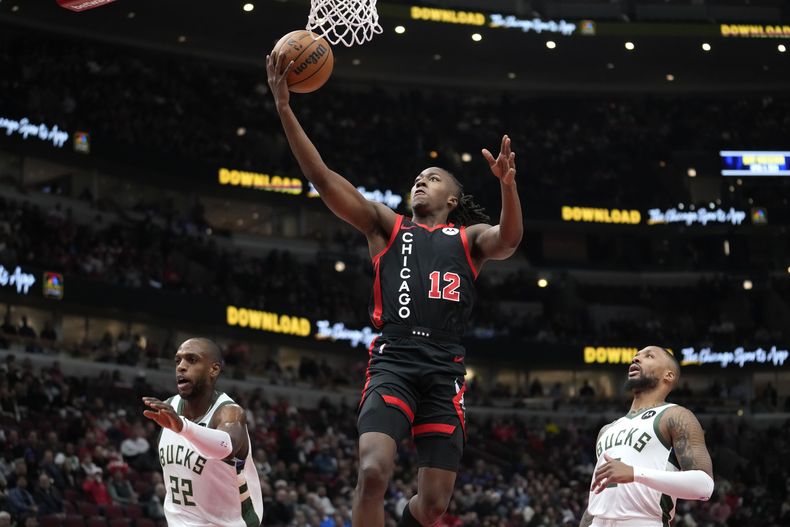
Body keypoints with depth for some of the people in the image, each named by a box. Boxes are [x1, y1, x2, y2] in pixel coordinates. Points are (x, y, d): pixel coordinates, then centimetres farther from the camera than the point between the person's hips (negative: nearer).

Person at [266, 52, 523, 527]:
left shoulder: (469, 238, 17)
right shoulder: (386, 226, 17)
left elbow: (509, 240, -6)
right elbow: (321, 176, 8)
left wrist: (508, 184, -26)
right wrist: (284, 107, -1)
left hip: (445, 371, 1)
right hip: (393, 363, -1)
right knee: (374, 472, -24)